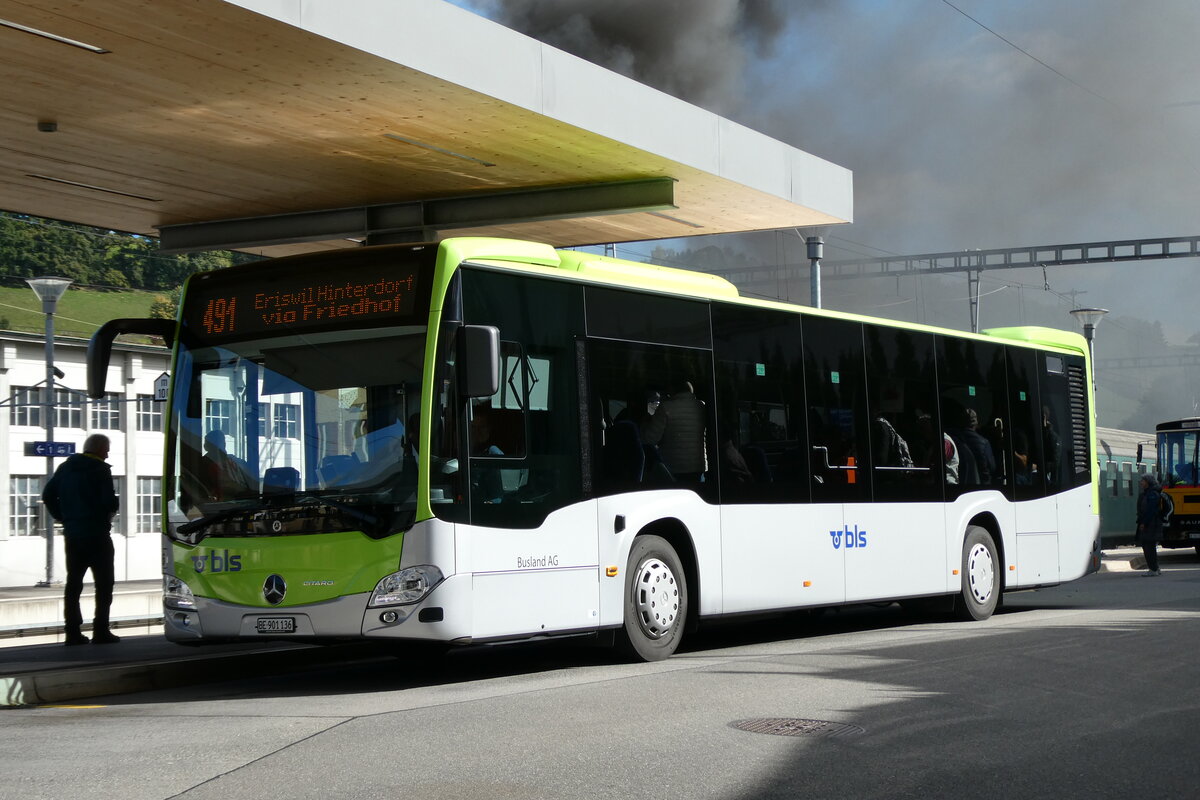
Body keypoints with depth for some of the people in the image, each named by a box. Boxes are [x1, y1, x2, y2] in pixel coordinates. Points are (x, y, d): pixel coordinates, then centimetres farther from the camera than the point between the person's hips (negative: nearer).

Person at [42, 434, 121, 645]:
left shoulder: (65, 468, 10)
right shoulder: (100, 470, -11)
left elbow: (48, 495, 9)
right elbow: (109, 502, -20)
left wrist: (63, 517, 12)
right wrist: (109, 513, 2)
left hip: (72, 534, 6)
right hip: (96, 534, -6)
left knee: (73, 582, 9)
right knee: (104, 582, 1)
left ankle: (73, 632, 7)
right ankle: (100, 631, -4)